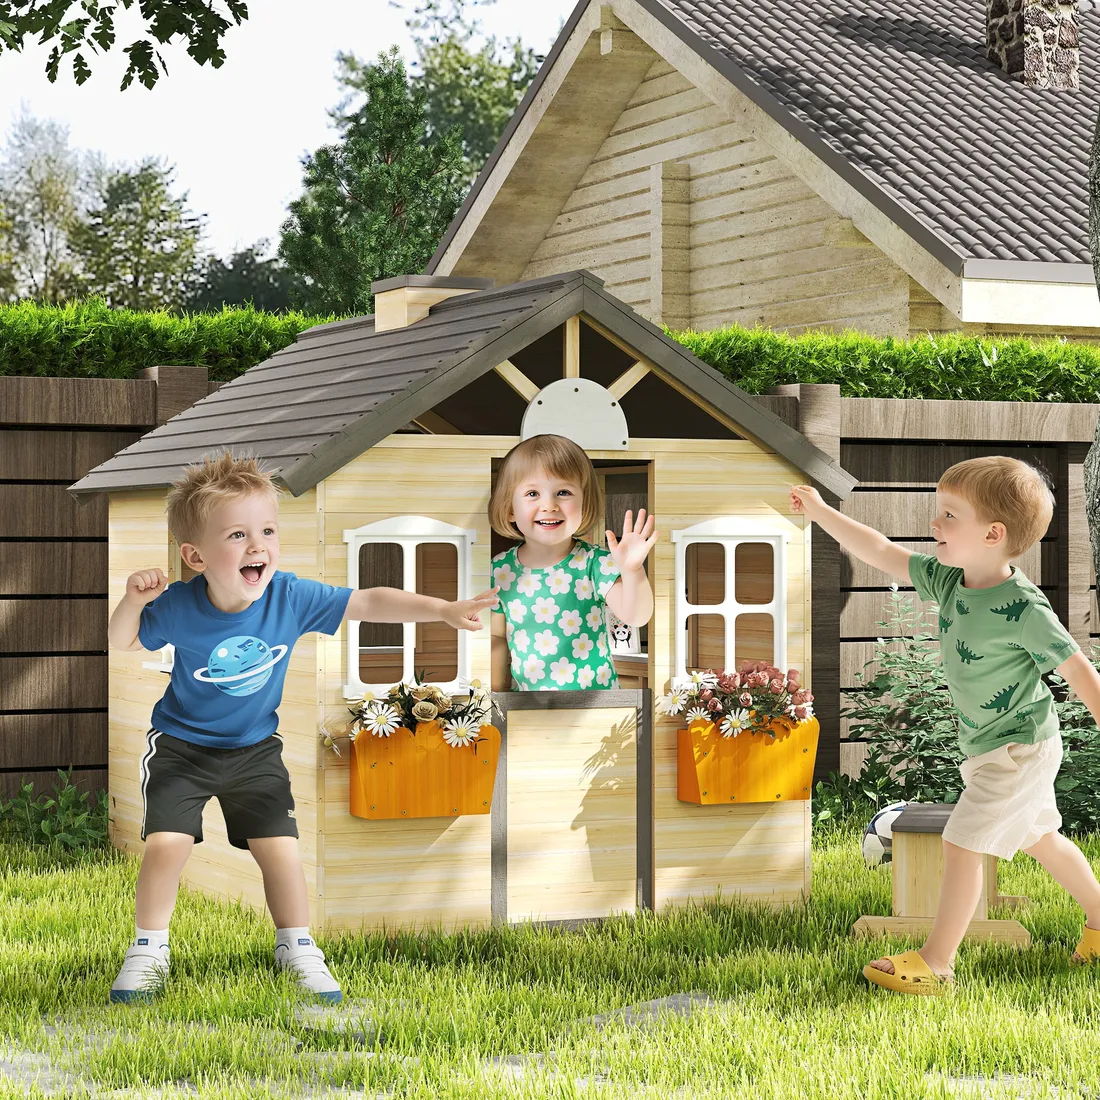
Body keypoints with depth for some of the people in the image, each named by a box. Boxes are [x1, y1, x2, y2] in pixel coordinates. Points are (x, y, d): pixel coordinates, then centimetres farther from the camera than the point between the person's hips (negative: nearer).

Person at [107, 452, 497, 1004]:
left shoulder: (290, 597, -21)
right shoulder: (177, 608, -24)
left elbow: (371, 602, -17)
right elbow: (123, 641, -7)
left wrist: (444, 609, -25)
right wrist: (133, 600, -29)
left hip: (255, 750, 2)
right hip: (181, 746, -2)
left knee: (280, 849, -3)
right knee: (166, 843, -14)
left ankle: (295, 944, 19)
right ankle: (149, 948, 6)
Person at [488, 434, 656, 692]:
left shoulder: (594, 563, -17)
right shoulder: (501, 571, -8)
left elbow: (636, 617, -28)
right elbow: (498, 638, 4)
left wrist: (632, 571, -43)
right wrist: (497, 689, 4)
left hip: (592, 689, -2)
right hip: (525, 690, 2)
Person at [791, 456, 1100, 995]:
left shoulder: (1022, 608, -26)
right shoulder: (947, 581, -4)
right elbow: (881, 552, 4)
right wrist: (821, 512, 3)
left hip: (1021, 748, -8)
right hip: (989, 747, 8)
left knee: (961, 844, -9)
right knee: (1040, 838, 22)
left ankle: (935, 963, -3)